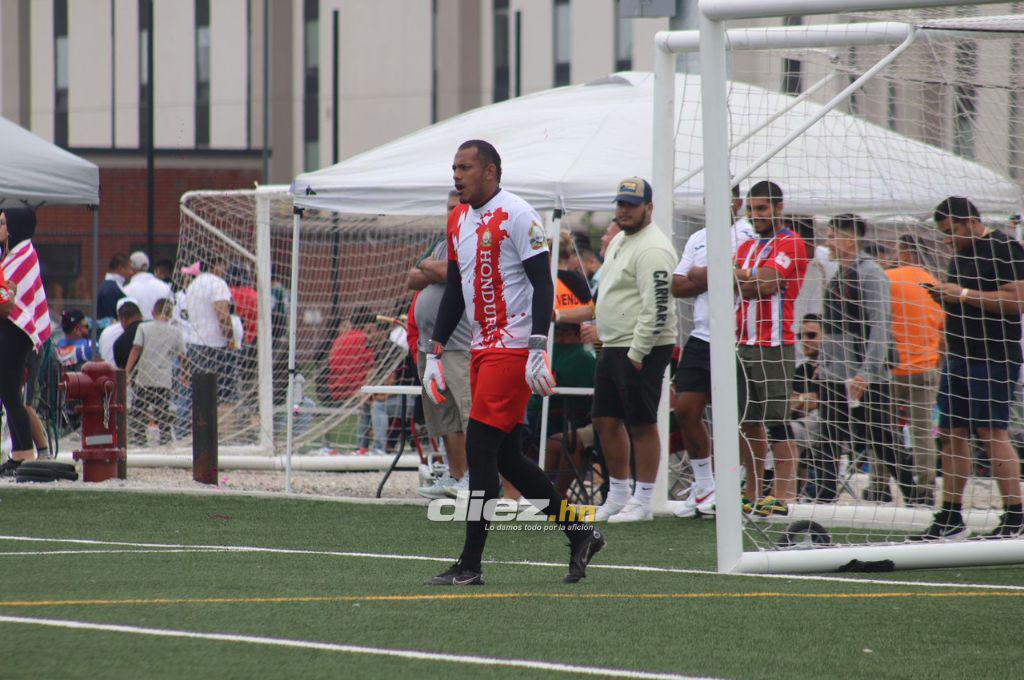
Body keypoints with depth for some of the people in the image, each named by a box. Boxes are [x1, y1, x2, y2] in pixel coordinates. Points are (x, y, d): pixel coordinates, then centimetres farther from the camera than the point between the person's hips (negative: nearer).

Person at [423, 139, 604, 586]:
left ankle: (470, 565, -7)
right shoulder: (459, 221, 14)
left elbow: (543, 284, -14)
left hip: (513, 348, -9)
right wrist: (434, 353, 16)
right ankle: (580, 535, 22)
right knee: (506, 457, 9)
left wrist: (537, 350, -21)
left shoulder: (516, 215, -11)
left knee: (480, 447, -11)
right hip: (483, 348, 9)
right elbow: (454, 292, 21)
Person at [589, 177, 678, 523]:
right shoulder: (619, 241, 16)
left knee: (641, 425, -5)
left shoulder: (652, 248, -16)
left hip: (642, 348, -10)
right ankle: (618, 495, 22)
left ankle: (642, 503, 0)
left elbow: (656, 309, -22)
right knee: (606, 421, 12)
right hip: (612, 347, 10)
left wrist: (636, 353, -22)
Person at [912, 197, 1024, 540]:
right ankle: (950, 518, 11)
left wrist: (963, 294, -18)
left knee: (992, 432, -12)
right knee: (951, 434, 7)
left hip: (993, 358, -9)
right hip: (959, 357, 9)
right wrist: (945, 295, 6)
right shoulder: (961, 255, 18)